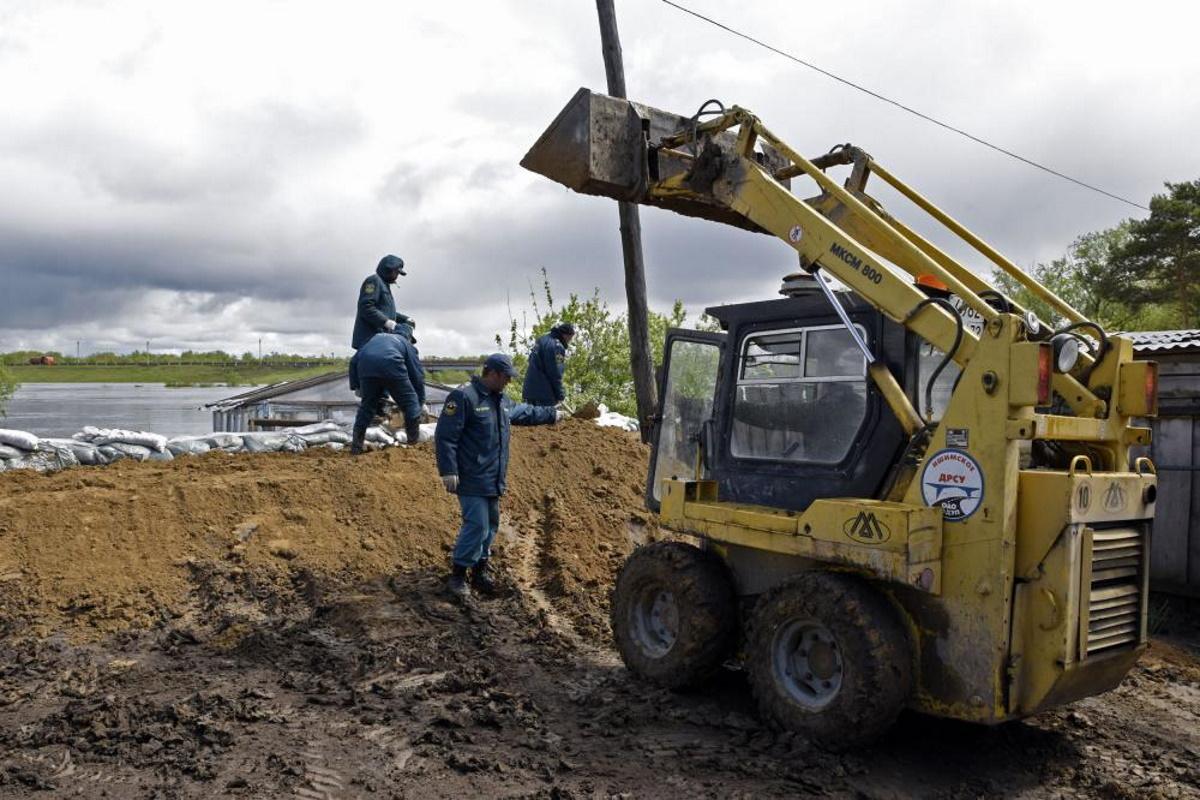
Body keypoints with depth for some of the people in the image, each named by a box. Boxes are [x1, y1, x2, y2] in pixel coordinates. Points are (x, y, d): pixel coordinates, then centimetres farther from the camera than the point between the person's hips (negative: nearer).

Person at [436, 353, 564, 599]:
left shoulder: (502, 401, 14)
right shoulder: (464, 397, -15)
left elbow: (525, 412, 35)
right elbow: (445, 436, -17)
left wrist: (552, 414, 43)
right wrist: (448, 471, -21)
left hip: (493, 480, 9)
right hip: (472, 480, -9)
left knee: (490, 525, 15)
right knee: (477, 525, -12)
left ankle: (480, 570, 29)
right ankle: (458, 576, 1)